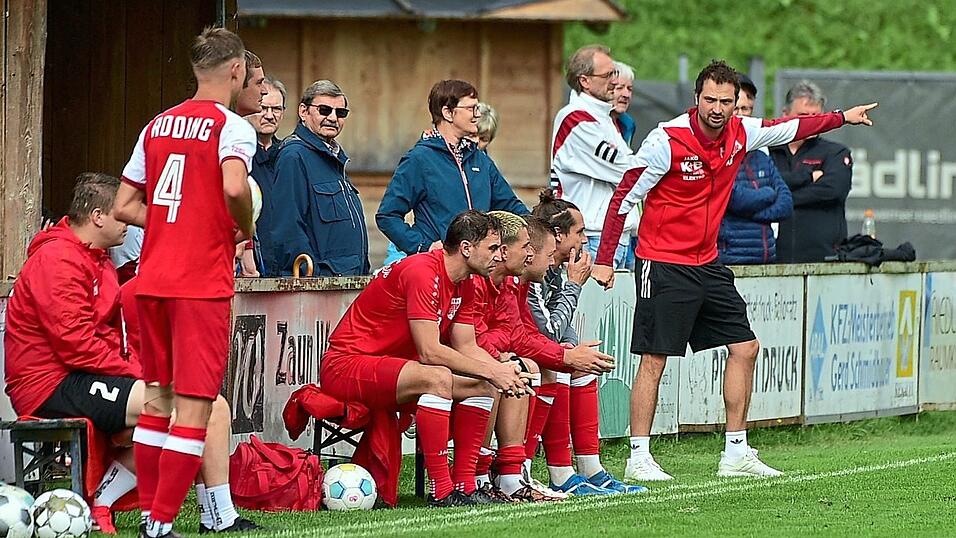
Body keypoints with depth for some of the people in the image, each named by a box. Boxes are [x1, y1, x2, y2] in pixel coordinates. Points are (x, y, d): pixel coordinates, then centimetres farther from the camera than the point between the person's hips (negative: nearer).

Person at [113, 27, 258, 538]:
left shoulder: (158, 125, 13)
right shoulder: (232, 127, -7)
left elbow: (124, 206, 13)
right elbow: (233, 187, -26)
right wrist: (244, 229, -7)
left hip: (151, 280, 7)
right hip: (203, 283, -6)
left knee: (156, 397, 15)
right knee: (194, 405, -4)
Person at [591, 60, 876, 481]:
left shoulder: (741, 134, 0)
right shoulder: (668, 139, -18)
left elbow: (790, 128, 21)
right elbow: (624, 197, -13)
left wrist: (842, 117, 27)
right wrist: (604, 260, -13)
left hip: (706, 264, 8)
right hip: (663, 265, -8)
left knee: (745, 348, 9)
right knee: (654, 360, -9)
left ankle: (735, 454, 17)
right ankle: (638, 459, -5)